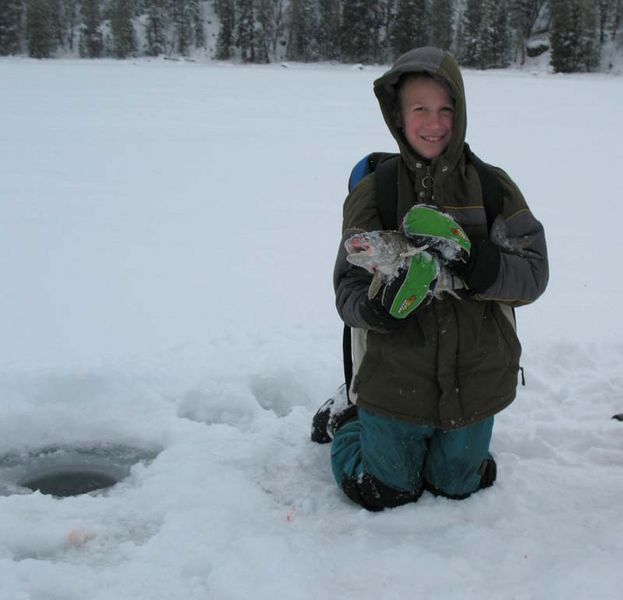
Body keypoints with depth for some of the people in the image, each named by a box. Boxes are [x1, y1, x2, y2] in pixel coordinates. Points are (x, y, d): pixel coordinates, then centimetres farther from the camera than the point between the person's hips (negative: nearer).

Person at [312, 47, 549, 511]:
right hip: (396, 382, -2)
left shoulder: (493, 187, -5)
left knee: (457, 487, 20)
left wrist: (470, 262, -27)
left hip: (476, 381, 2)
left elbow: (534, 273, -9)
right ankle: (346, 421, 38)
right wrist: (384, 304, -32)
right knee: (387, 495, 12)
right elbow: (349, 290, -9)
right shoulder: (373, 192, -8)